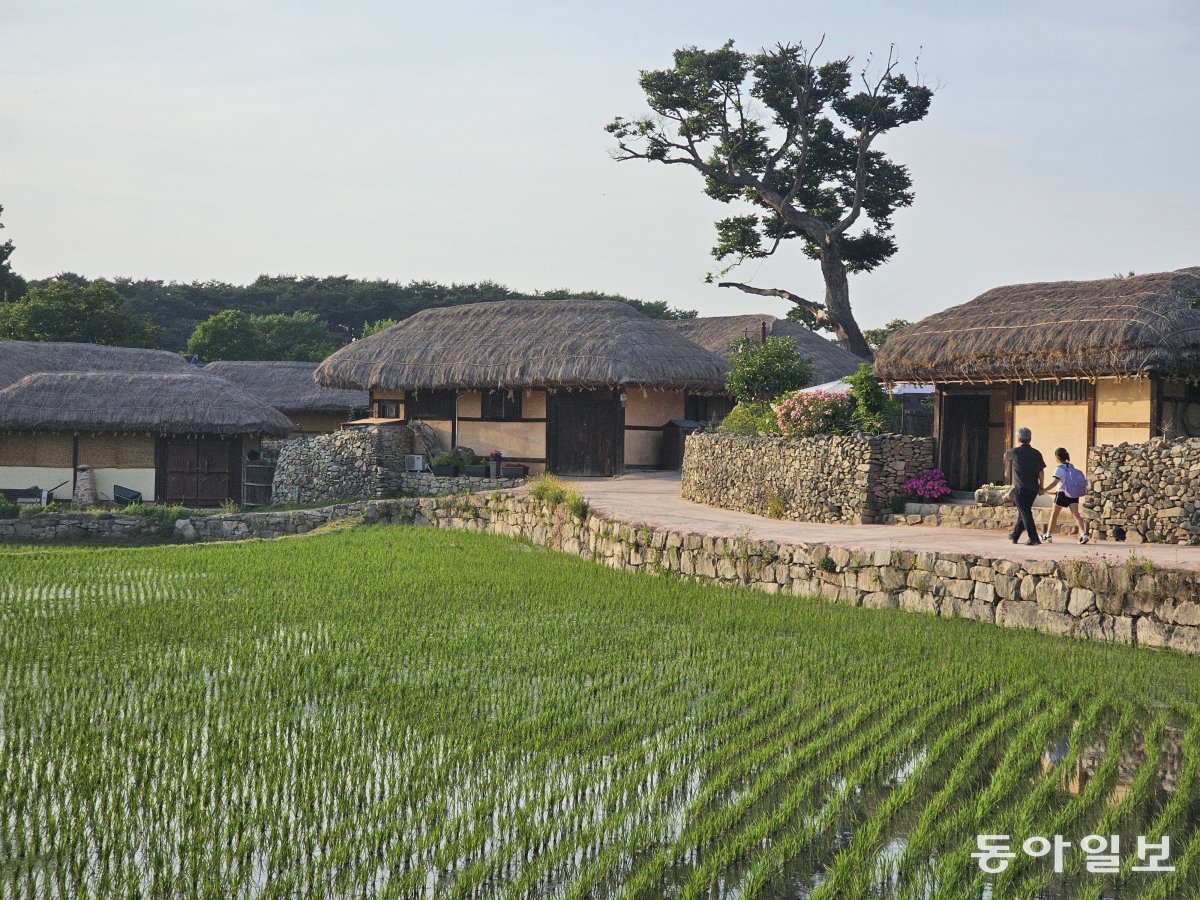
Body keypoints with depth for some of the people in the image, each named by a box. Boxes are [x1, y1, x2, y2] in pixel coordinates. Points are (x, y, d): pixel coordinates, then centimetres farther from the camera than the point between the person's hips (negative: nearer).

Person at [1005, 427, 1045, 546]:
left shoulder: (1015, 452, -6)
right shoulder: (1037, 454, 5)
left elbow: (1006, 456, 16)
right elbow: (1041, 471, 6)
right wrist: (1041, 487, 14)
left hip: (1020, 488, -5)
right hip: (1033, 489, 5)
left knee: (1025, 513, -5)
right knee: (1023, 512, 18)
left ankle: (1034, 539, -13)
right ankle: (1015, 536, 31)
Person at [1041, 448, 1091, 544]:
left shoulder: (1059, 468, -10)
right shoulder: (1072, 467, 10)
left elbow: (1054, 482, -20)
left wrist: (1043, 490, -21)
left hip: (1062, 493, -5)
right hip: (1074, 494, 5)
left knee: (1054, 514, 10)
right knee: (1076, 514, -3)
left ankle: (1048, 535, 20)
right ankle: (1084, 534, -22)